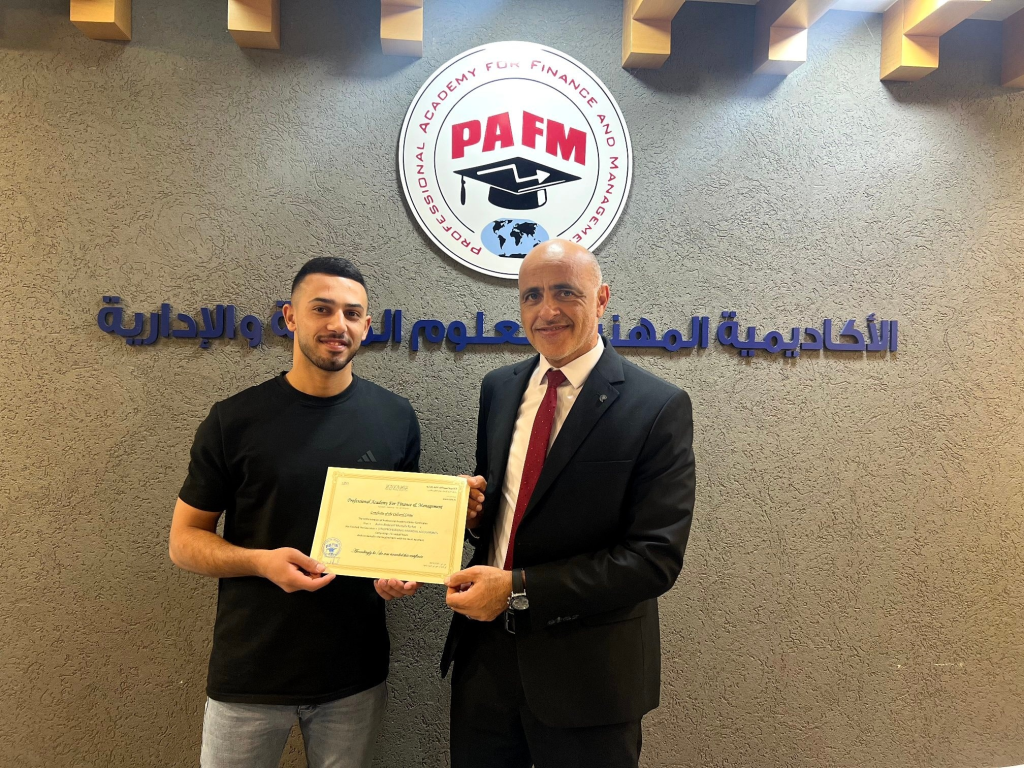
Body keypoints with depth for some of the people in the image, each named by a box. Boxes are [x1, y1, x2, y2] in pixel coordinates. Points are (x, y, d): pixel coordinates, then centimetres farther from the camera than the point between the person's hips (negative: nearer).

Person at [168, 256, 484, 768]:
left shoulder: (395, 418, -2)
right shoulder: (234, 420, -7)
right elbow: (184, 540, -2)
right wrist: (261, 561, -20)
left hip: (356, 673, 2)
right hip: (249, 675, -1)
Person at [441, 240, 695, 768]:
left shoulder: (658, 407, -14)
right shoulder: (498, 388, 4)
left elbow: (656, 557, -18)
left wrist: (518, 588, -21)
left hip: (586, 671, -4)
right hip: (485, 651, 5)